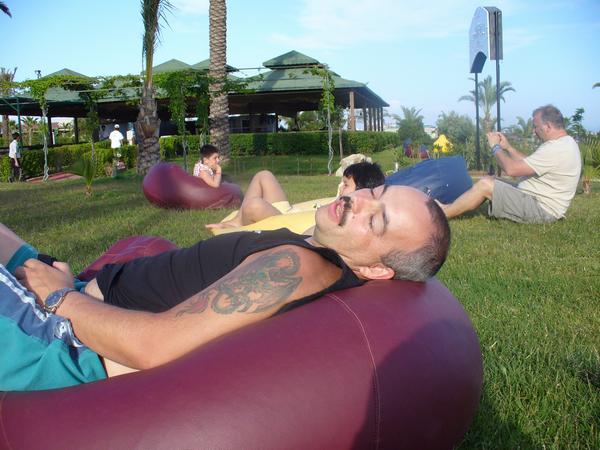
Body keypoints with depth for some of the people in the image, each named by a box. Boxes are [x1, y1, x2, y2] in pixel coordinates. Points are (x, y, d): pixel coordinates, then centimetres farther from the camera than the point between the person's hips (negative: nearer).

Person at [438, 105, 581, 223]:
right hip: (538, 200, 10)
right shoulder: (565, 143, 11)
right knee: (490, 181, 9)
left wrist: (496, 147, -9)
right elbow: (528, 164, 17)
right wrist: (508, 147, 9)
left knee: (485, 184, -14)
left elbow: (511, 169, -24)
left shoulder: (556, 149, -23)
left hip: (541, 209, -10)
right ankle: (448, 208, 9)